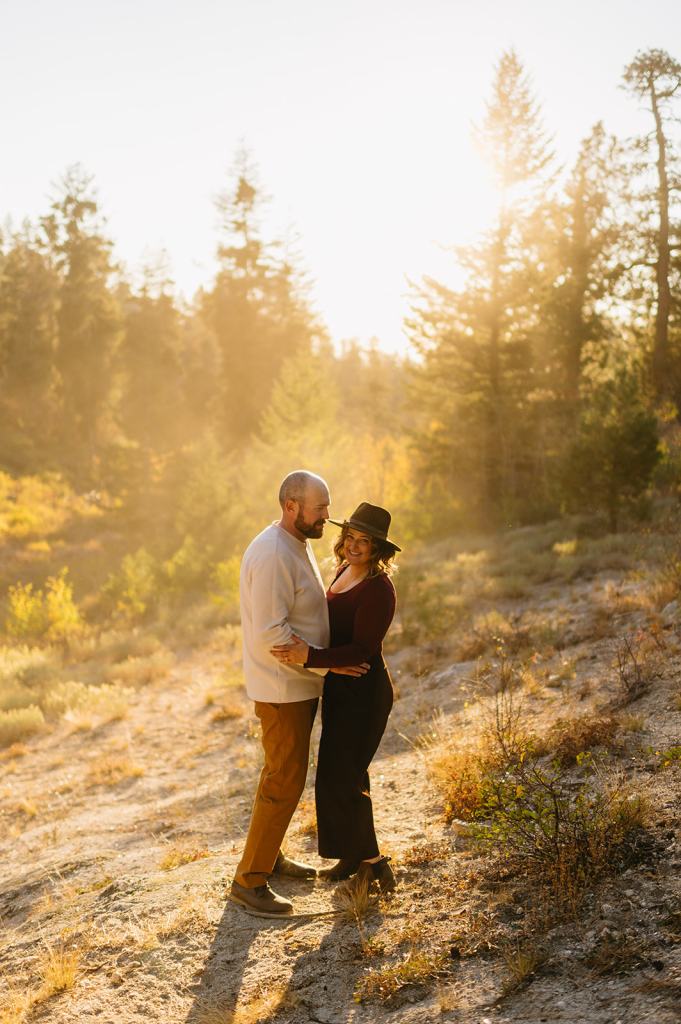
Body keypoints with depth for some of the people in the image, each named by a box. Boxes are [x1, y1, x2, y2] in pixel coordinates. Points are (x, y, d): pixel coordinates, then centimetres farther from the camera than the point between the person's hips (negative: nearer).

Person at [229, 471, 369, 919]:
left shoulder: (298, 547, 9)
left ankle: (269, 855, 37)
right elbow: (271, 633, -27)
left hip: (300, 684, 10)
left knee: (284, 773, 21)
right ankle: (249, 881, 8)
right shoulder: (273, 555, -24)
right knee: (285, 781, -3)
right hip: (282, 688, -10)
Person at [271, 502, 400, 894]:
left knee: (339, 780, -5)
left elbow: (363, 649, -26)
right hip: (339, 687, 10)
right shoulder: (345, 572, 6)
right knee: (347, 774, 18)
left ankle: (372, 862, 10)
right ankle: (354, 858, 33)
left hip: (364, 692, -10)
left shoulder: (378, 589, -21)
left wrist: (310, 656, -33)